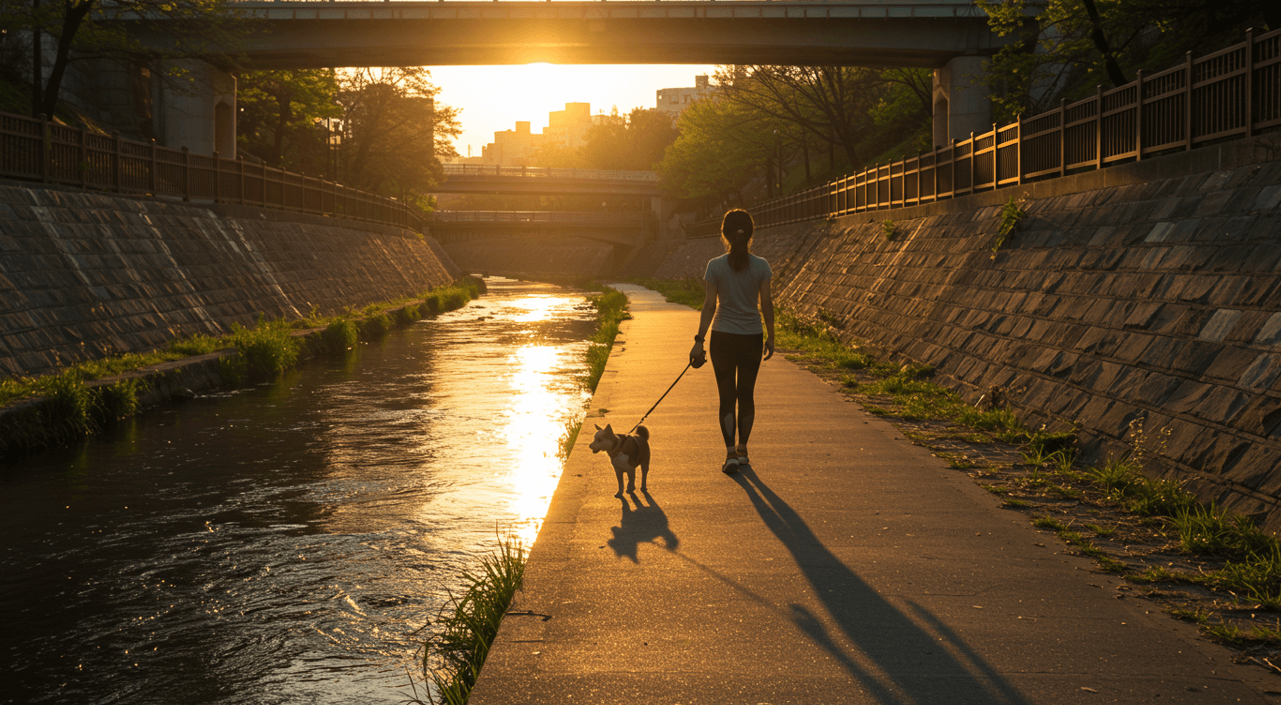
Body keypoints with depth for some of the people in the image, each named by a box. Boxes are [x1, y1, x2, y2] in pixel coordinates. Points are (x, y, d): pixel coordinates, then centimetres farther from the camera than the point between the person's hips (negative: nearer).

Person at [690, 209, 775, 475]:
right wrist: (770, 337, 9)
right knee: (746, 394, 15)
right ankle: (742, 450, 23)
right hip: (752, 337, 1)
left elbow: (709, 306, -8)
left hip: (723, 336, -1)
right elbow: (766, 303, -2)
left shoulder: (716, 266, -8)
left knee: (727, 396, 4)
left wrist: (699, 340, -3)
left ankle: (730, 453, -5)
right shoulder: (761, 266, -5)